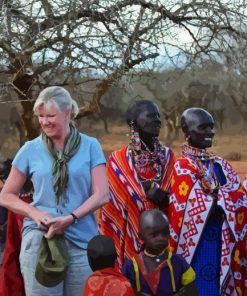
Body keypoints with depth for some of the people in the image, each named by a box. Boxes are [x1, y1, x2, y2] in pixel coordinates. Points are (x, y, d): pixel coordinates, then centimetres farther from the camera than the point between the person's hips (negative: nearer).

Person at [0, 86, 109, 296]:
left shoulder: (90, 146, 3)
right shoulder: (31, 149, 4)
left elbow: (102, 195, -2)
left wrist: (71, 218, -16)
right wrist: (34, 213, -9)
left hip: (82, 241, 0)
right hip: (39, 240, 0)